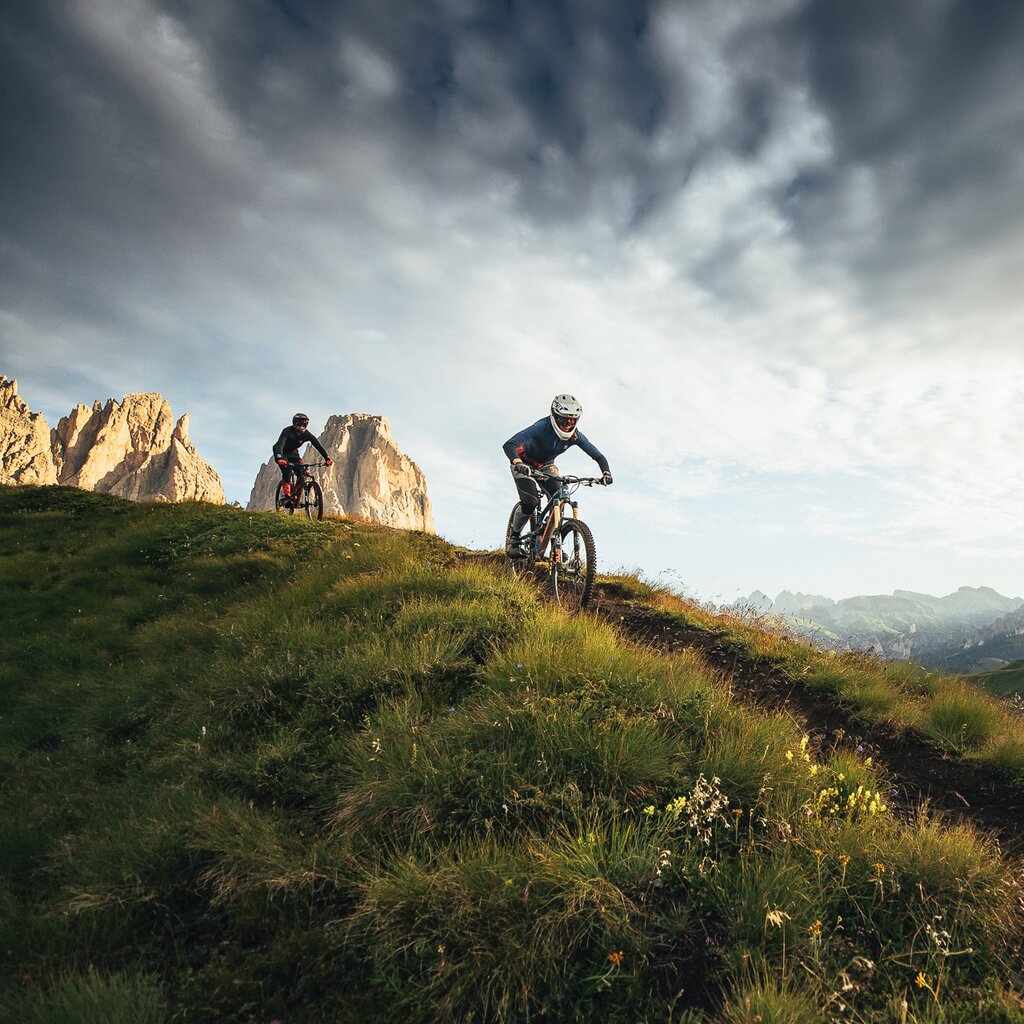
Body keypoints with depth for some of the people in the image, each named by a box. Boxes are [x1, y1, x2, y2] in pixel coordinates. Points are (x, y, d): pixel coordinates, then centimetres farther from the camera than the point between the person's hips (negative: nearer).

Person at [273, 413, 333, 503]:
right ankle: (286, 494, -28)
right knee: (287, 468, -31)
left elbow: (318, 445, -22)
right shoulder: (287, 431, -30)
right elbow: (280, 444, -44)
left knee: (302, 473, -16)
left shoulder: (306, 434, -18)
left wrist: (327, 458, -34)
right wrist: (280, 458, -63)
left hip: (293, 453, 4)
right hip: (282, 454, -4)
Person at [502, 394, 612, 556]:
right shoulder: (542, 427, -35)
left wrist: (606, 472, -33)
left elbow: (598, 456, -13)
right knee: (530, 502, -23)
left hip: (545, 465, 5)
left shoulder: (575, 435, -20)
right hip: (524, 464, -4)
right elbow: (508, 445, -45)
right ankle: (514, 537, 2)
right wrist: (518, 463, -64)